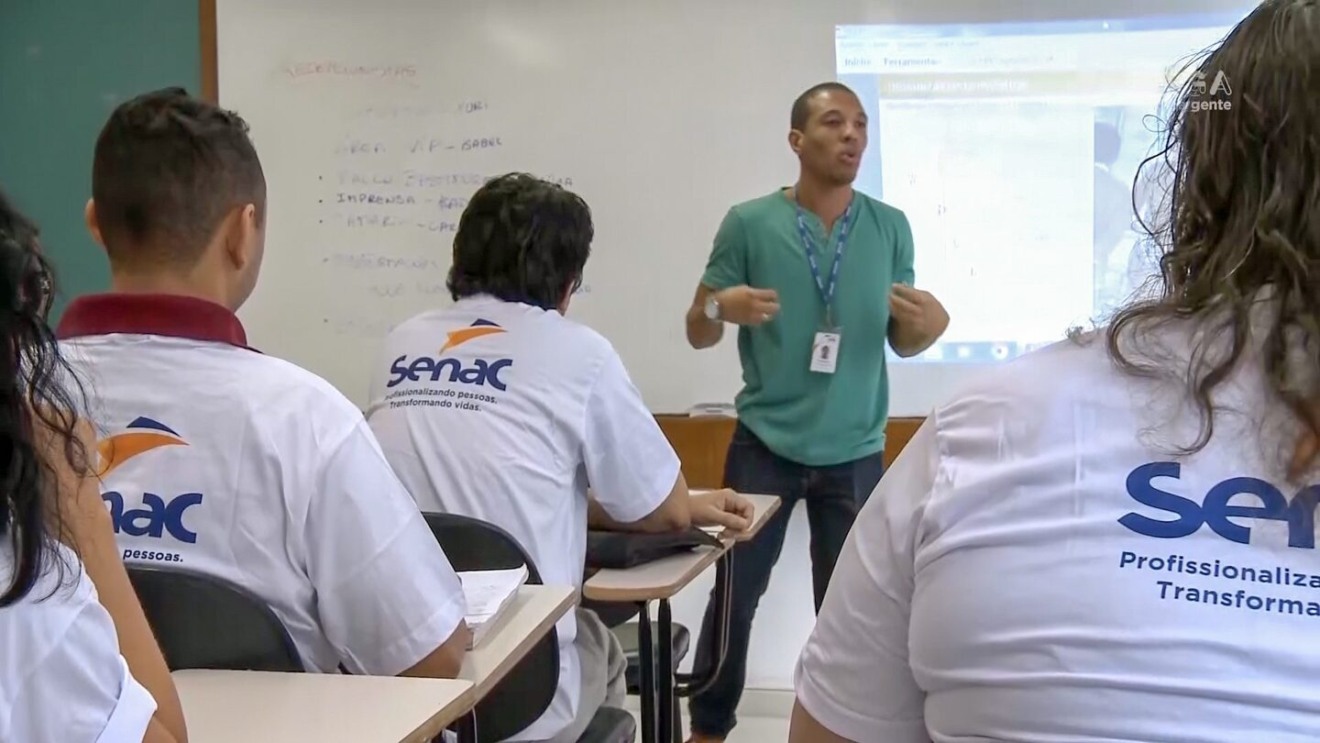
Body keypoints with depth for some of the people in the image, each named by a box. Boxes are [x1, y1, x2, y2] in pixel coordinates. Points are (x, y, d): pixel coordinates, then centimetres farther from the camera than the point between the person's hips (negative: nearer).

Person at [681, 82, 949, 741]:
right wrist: (722, 307, -23)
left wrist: (931, 325, -16)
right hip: (765, 444, -1)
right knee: (734, 593, 8)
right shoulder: (749, 223, -5)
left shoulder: (890, 227, 1)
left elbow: (902, 342, 7)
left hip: (855, 452, 1)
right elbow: (697, 335, -1)